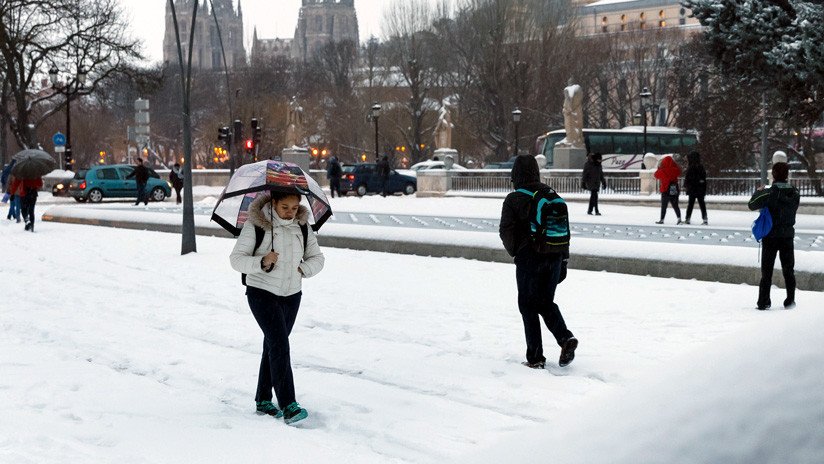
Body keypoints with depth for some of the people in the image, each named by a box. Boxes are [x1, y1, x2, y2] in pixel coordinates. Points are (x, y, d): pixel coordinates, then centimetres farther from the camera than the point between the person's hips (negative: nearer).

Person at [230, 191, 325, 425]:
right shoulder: (255, 225, -12)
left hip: (291, 295, 5)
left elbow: (317, 258, 12)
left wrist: (302, 269, -7)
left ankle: (263, 400, 23)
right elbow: (237, 259, -13)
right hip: (262, 293, -5)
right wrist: (262, 262, -29)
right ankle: (288, 405, -20)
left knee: (273, 346, 12)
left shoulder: (302, 226, 2)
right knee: (280, 345, -16)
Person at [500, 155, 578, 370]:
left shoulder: (514, 199, -8)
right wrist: (563, 259, 13)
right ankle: (566, 338, -5)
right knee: (546, 302, 18)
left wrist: (514, 252, 8)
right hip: (554, 256, 5)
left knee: (528, 306, 6)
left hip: (529, 258, -5)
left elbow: (506, 231, -11)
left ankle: (535, 358, 3)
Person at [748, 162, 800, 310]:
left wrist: (758, 192, 6)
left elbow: (752, 205, -12)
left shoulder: (769, 193, -17)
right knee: (788, 270, 13)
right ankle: (790, 301, 15)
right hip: (787, 235, 3)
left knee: (767, 270, 4)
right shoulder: (795, 193, -2)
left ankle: (763, 302, 3)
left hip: (770, 236, -3)